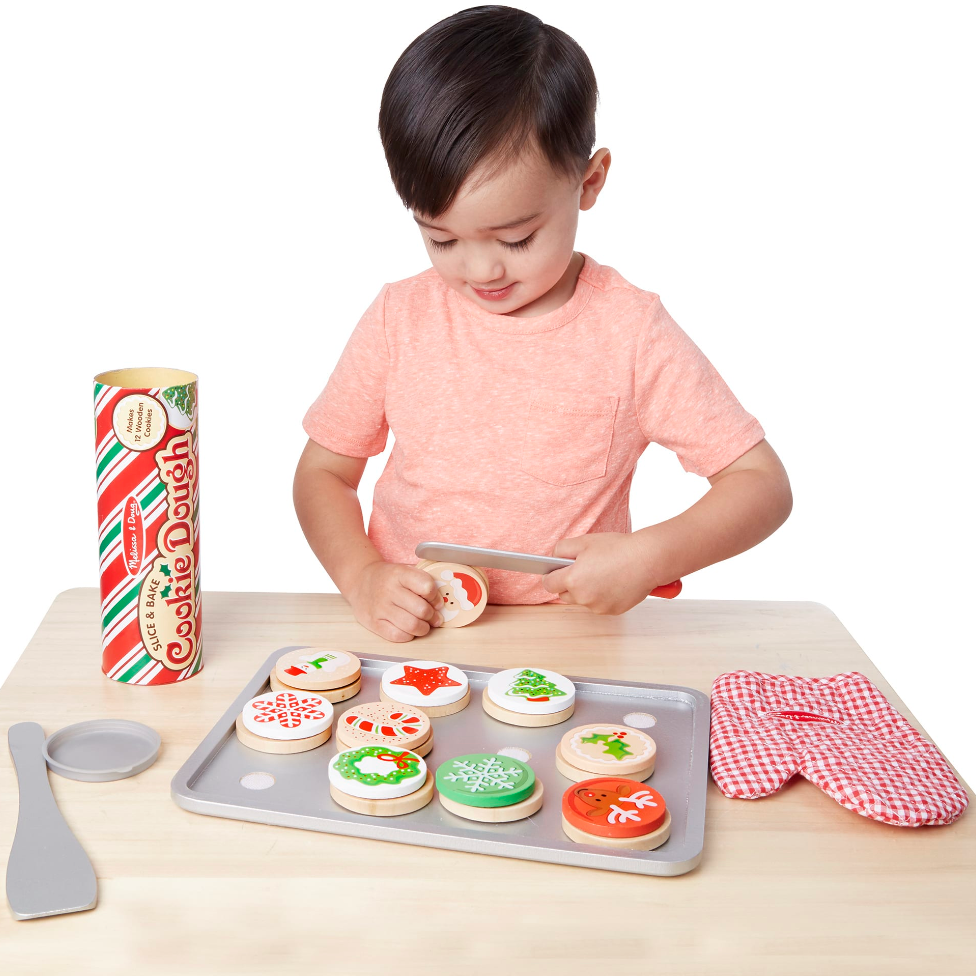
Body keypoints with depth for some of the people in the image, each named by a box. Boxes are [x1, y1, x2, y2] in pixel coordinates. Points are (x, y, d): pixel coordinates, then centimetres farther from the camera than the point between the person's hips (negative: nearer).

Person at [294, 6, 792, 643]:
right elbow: (323, 472, 9)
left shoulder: (630, 332, -6)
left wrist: (649, 557, -19)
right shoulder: (400, 319, 0)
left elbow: (763, 483, -3)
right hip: (410, 633, 2)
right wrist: (362, 578, -10)